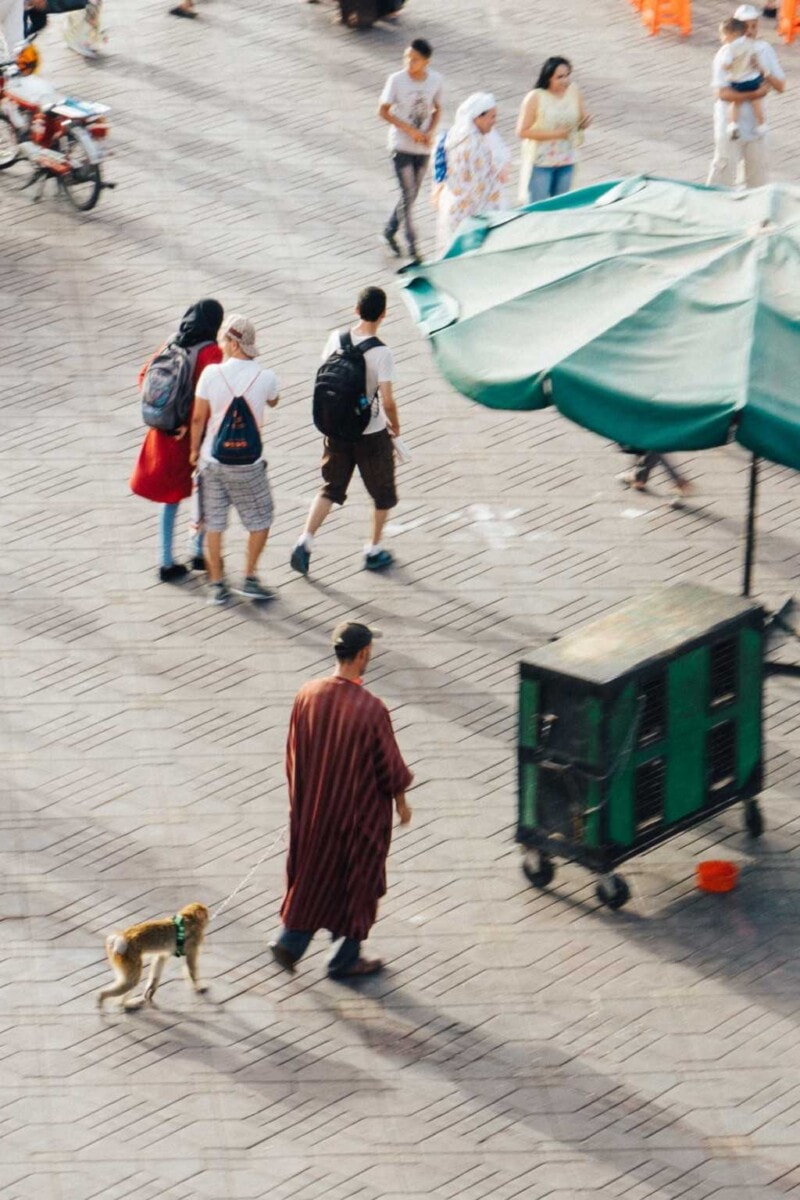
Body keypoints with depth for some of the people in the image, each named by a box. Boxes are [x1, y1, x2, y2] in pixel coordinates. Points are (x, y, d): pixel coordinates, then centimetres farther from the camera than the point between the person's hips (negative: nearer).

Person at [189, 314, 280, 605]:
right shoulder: (266, 378, -11)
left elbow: (198, 418, -5)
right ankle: (249, 577, 12)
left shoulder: (211, 373, -12)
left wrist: (194, 450, 12)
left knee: (214, 524, 12)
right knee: (260, 520, 16)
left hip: (212, 459, 1)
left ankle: (216, 584, 16)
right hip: (247, 464, -1)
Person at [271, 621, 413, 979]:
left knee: (314, 874, 22)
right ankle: (346, 959, 24)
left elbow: (293, 755, 1)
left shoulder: (307, 696, -12)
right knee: (358, 880, 13)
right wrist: (401, 801, 4)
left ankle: (291, 942, 16)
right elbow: (390, 764, -14)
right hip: (360, 812, -4)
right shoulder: (371, 709, -26)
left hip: (314, 807, 5)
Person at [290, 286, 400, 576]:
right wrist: (395, 426, -3)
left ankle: (305, 543, 3)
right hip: (372, 433, -4)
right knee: (383, 494, 17)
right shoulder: (381, 354, -21)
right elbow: (387, 401, -23)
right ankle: (374, 551, 27)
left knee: (331, 489, 16)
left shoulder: (336, 340, -7)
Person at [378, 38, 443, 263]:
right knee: (408, 196, -5)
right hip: (401, 146, -4)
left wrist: (431, 132, -10)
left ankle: (390, 231, 34)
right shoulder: (396, 80, -15)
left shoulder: (435, 80, -5)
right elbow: (383, 112, -10)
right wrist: (410, 130, -18)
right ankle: (412, 246, 3)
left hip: (423, 147, 4)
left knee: (412, 195, 13)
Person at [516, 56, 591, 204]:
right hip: (541, 162, -5)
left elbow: (581, 122, 11)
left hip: (566, 162, 5)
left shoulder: (573, 92, -3)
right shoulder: (535, 98, -17)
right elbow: (522, 131, -16)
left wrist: (585, 122, -15)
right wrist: (554, 134, -22)